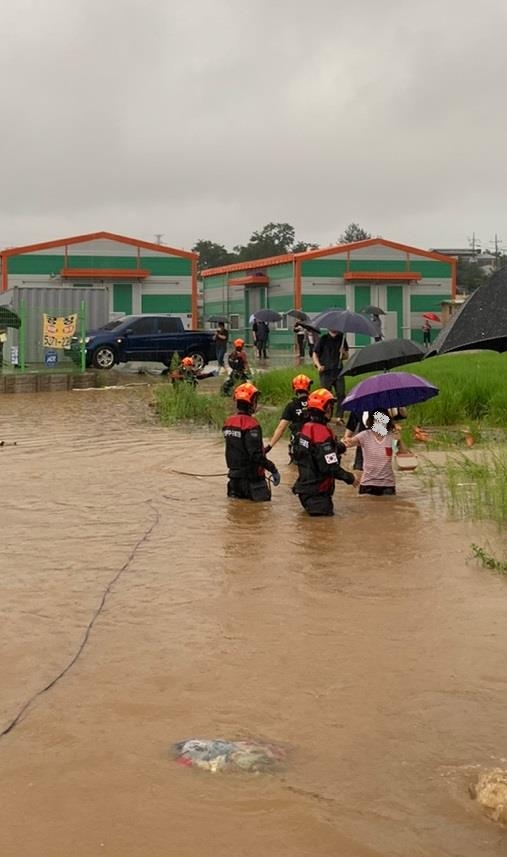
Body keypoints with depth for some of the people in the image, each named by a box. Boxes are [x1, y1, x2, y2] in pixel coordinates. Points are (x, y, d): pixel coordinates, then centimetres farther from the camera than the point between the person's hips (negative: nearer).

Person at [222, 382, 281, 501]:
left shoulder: (228, 422, 6)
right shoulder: (251, 424, -19)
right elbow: (257, 455, -24)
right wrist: (273, 470, -17)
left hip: (234, 475, 8)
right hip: (251, 477, -8)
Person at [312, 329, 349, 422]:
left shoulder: (341, 338, 9)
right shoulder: (323, 339, 0)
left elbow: (346, 356, 16)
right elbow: (315, 354, 0)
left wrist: (343, 353, -8)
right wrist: (319, 365, -17)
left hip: (338, 371, 3)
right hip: (326, 372, -3)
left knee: (341, 394, -4)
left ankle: (339, 417, 1)